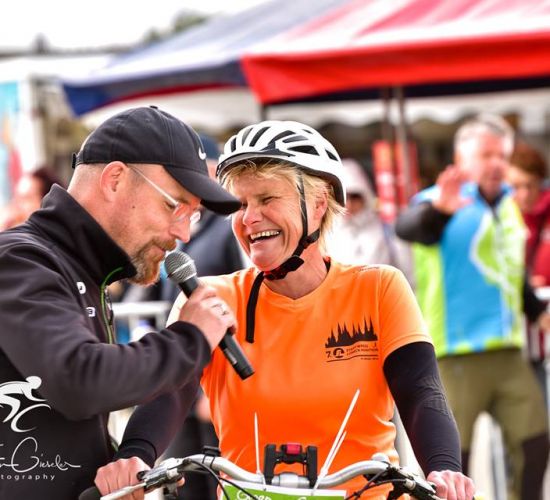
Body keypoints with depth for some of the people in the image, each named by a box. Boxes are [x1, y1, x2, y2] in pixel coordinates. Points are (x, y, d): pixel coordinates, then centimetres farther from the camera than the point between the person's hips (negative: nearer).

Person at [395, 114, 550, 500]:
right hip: (456, 352, -7)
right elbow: (407, 227, -32)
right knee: (453, 456, -3)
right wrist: (436, 208, -53)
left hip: (507, 352, 7)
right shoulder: (443, 204, -8)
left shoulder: (507, 204, 15)